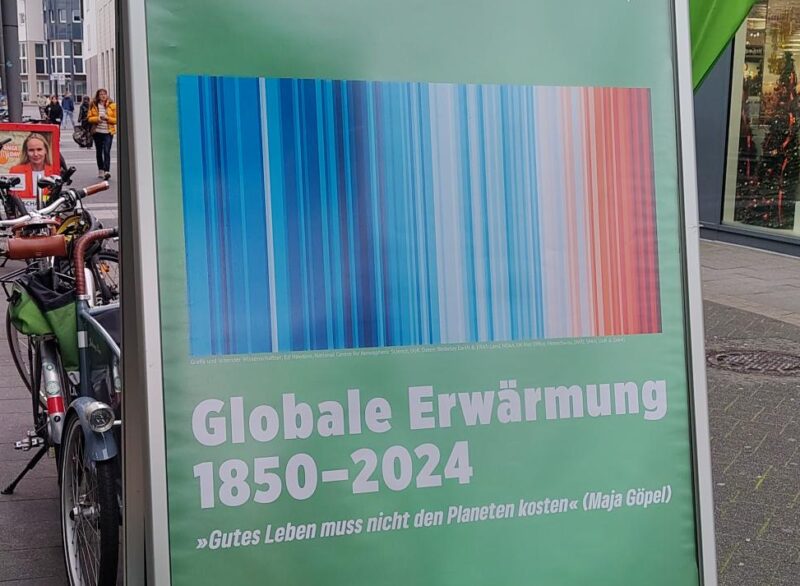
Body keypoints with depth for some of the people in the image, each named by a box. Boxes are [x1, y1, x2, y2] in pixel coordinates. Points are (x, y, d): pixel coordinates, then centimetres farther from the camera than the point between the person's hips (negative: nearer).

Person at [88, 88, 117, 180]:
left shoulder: (112, 105, 1)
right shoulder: (93, 106, 4)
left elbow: (116, 119, 1)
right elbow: (89, 118, 5)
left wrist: (107, 118, -15)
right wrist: (97, 118, -14)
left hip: (108, 132, -3)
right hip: (97, 132, 3)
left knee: (106, 151, -15)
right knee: (99, 152, 12)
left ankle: (107, 171, -22)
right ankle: (100, 170, 24)